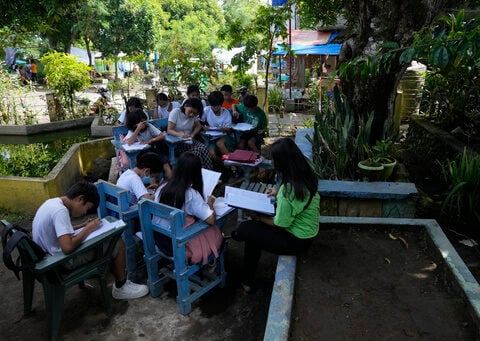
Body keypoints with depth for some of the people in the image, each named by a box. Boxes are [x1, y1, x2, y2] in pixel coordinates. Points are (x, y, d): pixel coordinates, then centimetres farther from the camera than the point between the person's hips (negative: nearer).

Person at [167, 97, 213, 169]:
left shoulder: (194, 115, 3)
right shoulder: (175, 112, -10)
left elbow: (198, 126, 14)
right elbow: (169, 130, -13)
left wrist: (193, 134, -7)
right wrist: (180, 134, -33)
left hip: (189, 140, 5)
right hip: (177, 142, -5)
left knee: (204, 148, -25)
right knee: (196, 152, -30)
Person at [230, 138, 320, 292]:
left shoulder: (289, 191, -32)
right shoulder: (307, 173, -7)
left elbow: (280, 224, -19)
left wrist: (258, 217, -6)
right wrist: (279, 192, 5)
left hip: (297, 240, -9)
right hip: (307, 231, 9)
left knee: (245, 228, -1)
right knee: (254, 227, 14)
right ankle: (247, 281, 26)